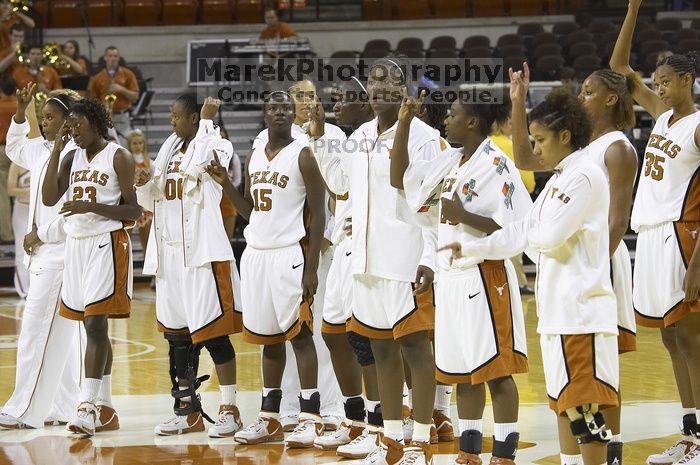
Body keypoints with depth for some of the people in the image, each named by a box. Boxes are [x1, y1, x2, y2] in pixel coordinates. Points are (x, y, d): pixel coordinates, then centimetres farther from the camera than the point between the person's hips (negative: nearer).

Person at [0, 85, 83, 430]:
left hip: (60, 255, -9)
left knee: (38, 332, -8)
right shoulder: (42, 149, 12)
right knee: (62, 335, 13)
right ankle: (63, 409, 18)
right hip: (43, 255, 9)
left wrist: (41, 235, -12)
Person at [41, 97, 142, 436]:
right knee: (93, 326, 10)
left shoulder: (118, 157, -6)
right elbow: (49, 198, 2)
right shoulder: (71, 157, 12)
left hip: (106, 244, -7)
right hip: (77, 243, 7)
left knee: (96, 324, -14)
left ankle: (87, 405, -17)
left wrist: (91, 206, -21)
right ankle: (105, 409, 16)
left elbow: (134, 210, -9)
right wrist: (57, 150, -1)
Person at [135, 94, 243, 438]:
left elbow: (197, 166, -29)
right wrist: (145, 185, -2)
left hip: (203, 253, -8)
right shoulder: (170, 149, 15)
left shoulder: (216, 144, -6)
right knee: (177, 334, 11)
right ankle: (187, 410, 19)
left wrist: (206, 121, -20)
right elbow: (151, 202, 20)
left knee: (212, 332, -6)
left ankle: (229, 410, 1)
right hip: (169, 253, 8)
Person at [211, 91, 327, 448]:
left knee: (299, 333, -7)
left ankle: (310, 419, -6)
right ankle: (269, 418, 17)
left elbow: (318, 214, -10)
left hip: (289, 254, -7)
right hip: (256, 254, 7)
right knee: (268, 337, 11)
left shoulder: (301, 155, -7)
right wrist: (225, 184, 3)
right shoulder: (255, 156, 14)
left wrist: (311, 268, -16)